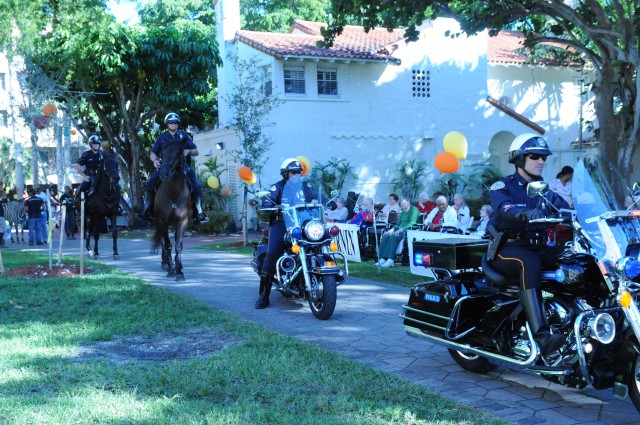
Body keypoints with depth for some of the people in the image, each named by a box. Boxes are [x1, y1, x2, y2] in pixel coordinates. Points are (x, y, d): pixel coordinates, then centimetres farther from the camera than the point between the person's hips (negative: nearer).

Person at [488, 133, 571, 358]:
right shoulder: (502, 186, -1)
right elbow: (503, 208, -25)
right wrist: (525, 213, -46)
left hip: (538, 249, 6)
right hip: (507, 249, -6)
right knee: (530, 263, -38)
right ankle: (541, 335, -49)